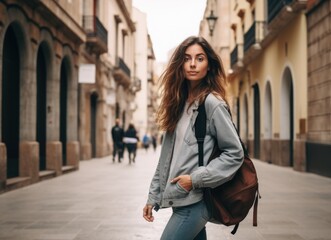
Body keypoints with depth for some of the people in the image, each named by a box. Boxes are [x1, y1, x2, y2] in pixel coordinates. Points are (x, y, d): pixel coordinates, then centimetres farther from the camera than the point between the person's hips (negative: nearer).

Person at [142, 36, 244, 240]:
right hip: (181, 200, 7)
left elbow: (235, 153, -11)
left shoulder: (212, 103, -10)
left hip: (195, 201, -7)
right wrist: (153, 196, 12)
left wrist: (195, 179, -16)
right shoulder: (179, 103, 12)